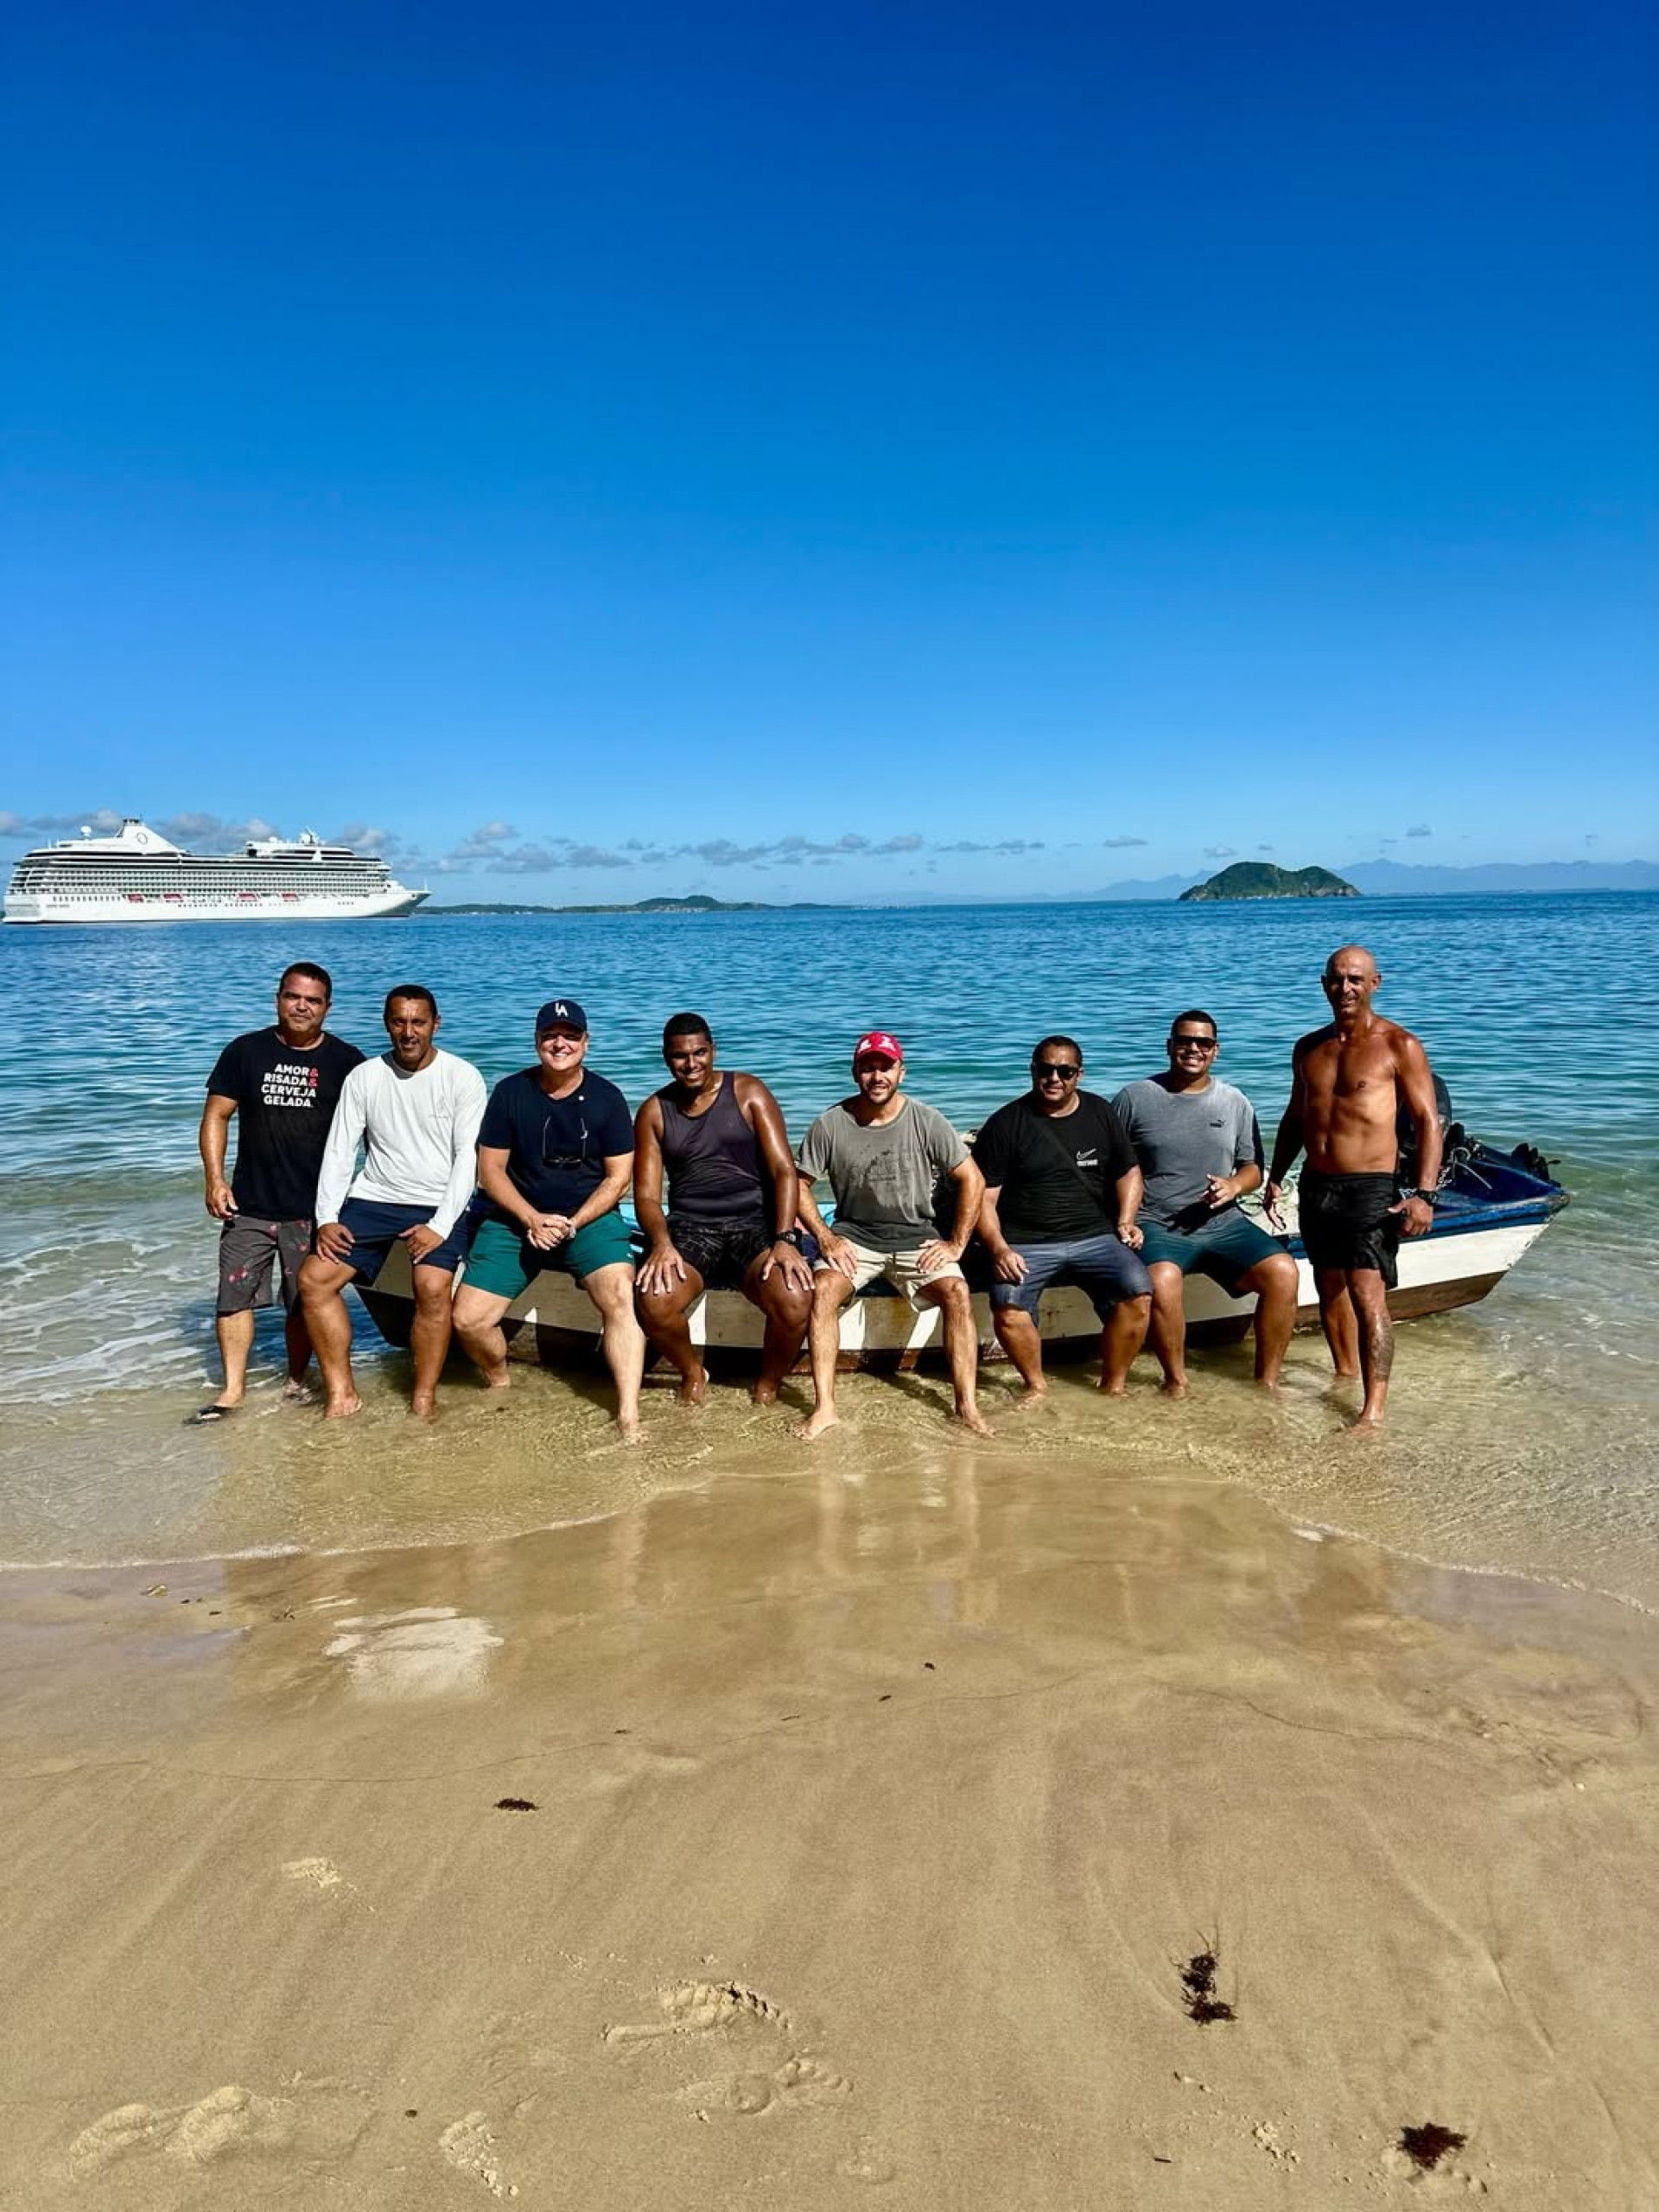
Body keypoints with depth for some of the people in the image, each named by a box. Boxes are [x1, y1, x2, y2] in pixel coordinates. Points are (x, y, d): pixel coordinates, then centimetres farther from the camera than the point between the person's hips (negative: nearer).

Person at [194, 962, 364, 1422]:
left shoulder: (345, 1061, 0)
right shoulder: (246, 1051, 3)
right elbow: (216, 1116, 3)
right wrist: (215, 1181, -7)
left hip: (314, 1209, -1)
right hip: (250, 1206, 1)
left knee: (306, 1300, 7)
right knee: (234, 1294, 0)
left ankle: (296, 1383, 24)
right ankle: (233, 1389, 11)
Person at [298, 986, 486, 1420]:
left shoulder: (462, 1077, -6)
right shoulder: (364, 1077, 3)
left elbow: (468, 1156, -9)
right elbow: (338, 1151, 4)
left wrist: (441, 1226, -18)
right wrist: (327, 1218, -8)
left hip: (438, 1205, -3)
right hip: (373, 1200, 4)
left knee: (433, 1287, -27)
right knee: (314, 1277, -12)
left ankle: (424, 1400, -11)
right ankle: (342, 1394, -2)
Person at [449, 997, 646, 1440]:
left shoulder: (606, 1098, -3)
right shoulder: (511, 1093, -2)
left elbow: (618, 1176, -2)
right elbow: (490, 1170, 0)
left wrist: (572, 1224, -15)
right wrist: (532, 1219, -14)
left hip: (590, 1217, -1)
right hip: (517, 1218, 2)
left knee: (620, 1296, -29)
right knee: (467, 1319, -12)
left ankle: (629, 1419, -27)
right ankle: (499, 1386, 21)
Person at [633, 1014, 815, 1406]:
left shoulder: (748, 1093, 4)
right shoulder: (654, 1112, 9)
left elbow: (784, 1170, -3)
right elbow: (646, 1195, 3)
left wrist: (785, 1239, -18)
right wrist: (661, 1242, -19)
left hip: (754, 1223, -1)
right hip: (689, 1226, 1)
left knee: (795, 1299, -31)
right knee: (653, 1298, -31)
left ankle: (768, 1384, 2)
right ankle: (692, 1372, 3)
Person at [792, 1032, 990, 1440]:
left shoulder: (927, 1121, -5)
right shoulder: (831, 1124, -4)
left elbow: (971, 1180, -1)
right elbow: (799, 1183, 2)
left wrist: (957, 1243, -7)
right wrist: (825, 1237, -9)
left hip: (916, 1236, 0)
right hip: (854, 1235, 0)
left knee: (957, 1291, -26)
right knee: (823, 1288, -29)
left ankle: (967, 1405, -19)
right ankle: (824, 1407, -25)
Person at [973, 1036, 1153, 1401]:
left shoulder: (1100, 1114, 11)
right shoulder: (1006, 1123, 0)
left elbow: (1128, 1172, 21)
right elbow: (983, 1196, -3)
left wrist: (1125, 1221, 3)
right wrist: (998, 1249, -17)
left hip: (1095, 1237, 3)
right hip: (1026, 1244, -2)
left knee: (1138, 1294, -23)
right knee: (1008, 1309, -29)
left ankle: (1114, 1384, -2)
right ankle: (1035, 1383, -1)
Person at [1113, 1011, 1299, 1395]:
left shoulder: (1235, 1103, 11)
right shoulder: (1134, 1097, 3)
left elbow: (1253, 1168, 16)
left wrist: (1234, 1185, -8)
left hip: (1222, 1223, 3)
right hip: (1157, 1226, -3)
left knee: (1283, 1271, -21)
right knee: (1162, 1279, -36)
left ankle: (1267, 1381, -5)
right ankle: (1176, 1381, -13)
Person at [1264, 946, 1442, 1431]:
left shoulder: (1398, 1046, -5)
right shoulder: (1309, 1047, 12)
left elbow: (1429, 1121, -8)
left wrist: (1423, 1194, -17)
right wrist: (1275, 1178, 16)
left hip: (1370, 1187, -6)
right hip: (1316, 1186, 6)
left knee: (1368, 1295, -15)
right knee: (1330, 1289, 15)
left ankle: (1374, 1409, -16)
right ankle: (1345, 1374, 31)